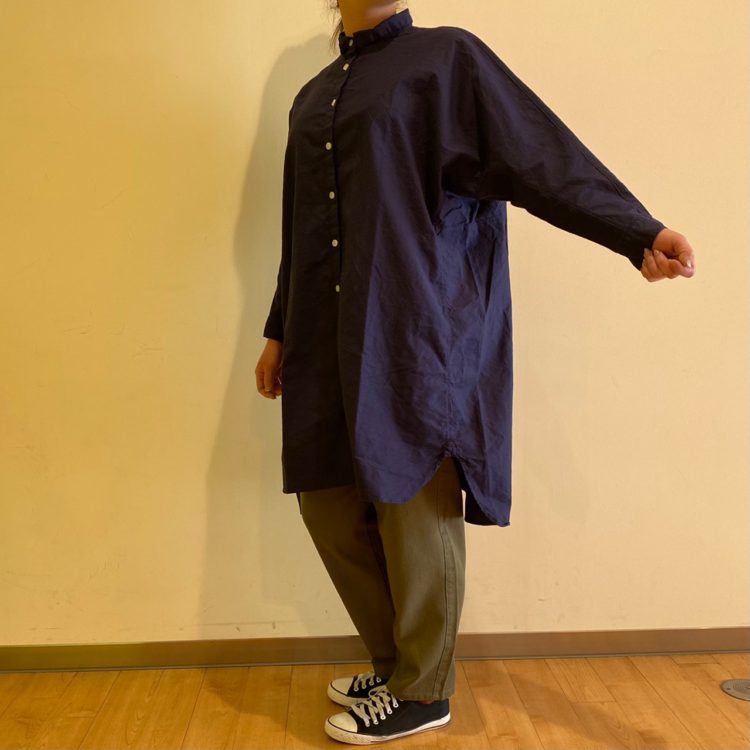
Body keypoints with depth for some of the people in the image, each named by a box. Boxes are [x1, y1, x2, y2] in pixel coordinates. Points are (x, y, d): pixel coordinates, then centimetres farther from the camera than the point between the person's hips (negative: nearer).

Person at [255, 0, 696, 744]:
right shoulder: (313, 97, 20)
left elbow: (543, 157, -10)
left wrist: (640, 232, -24)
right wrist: (280, 332, 26)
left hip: (417, 336, -6)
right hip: (331, 344, 7)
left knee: (417, 510, 0)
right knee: (329, 503, 9)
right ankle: (396, 661, 29)